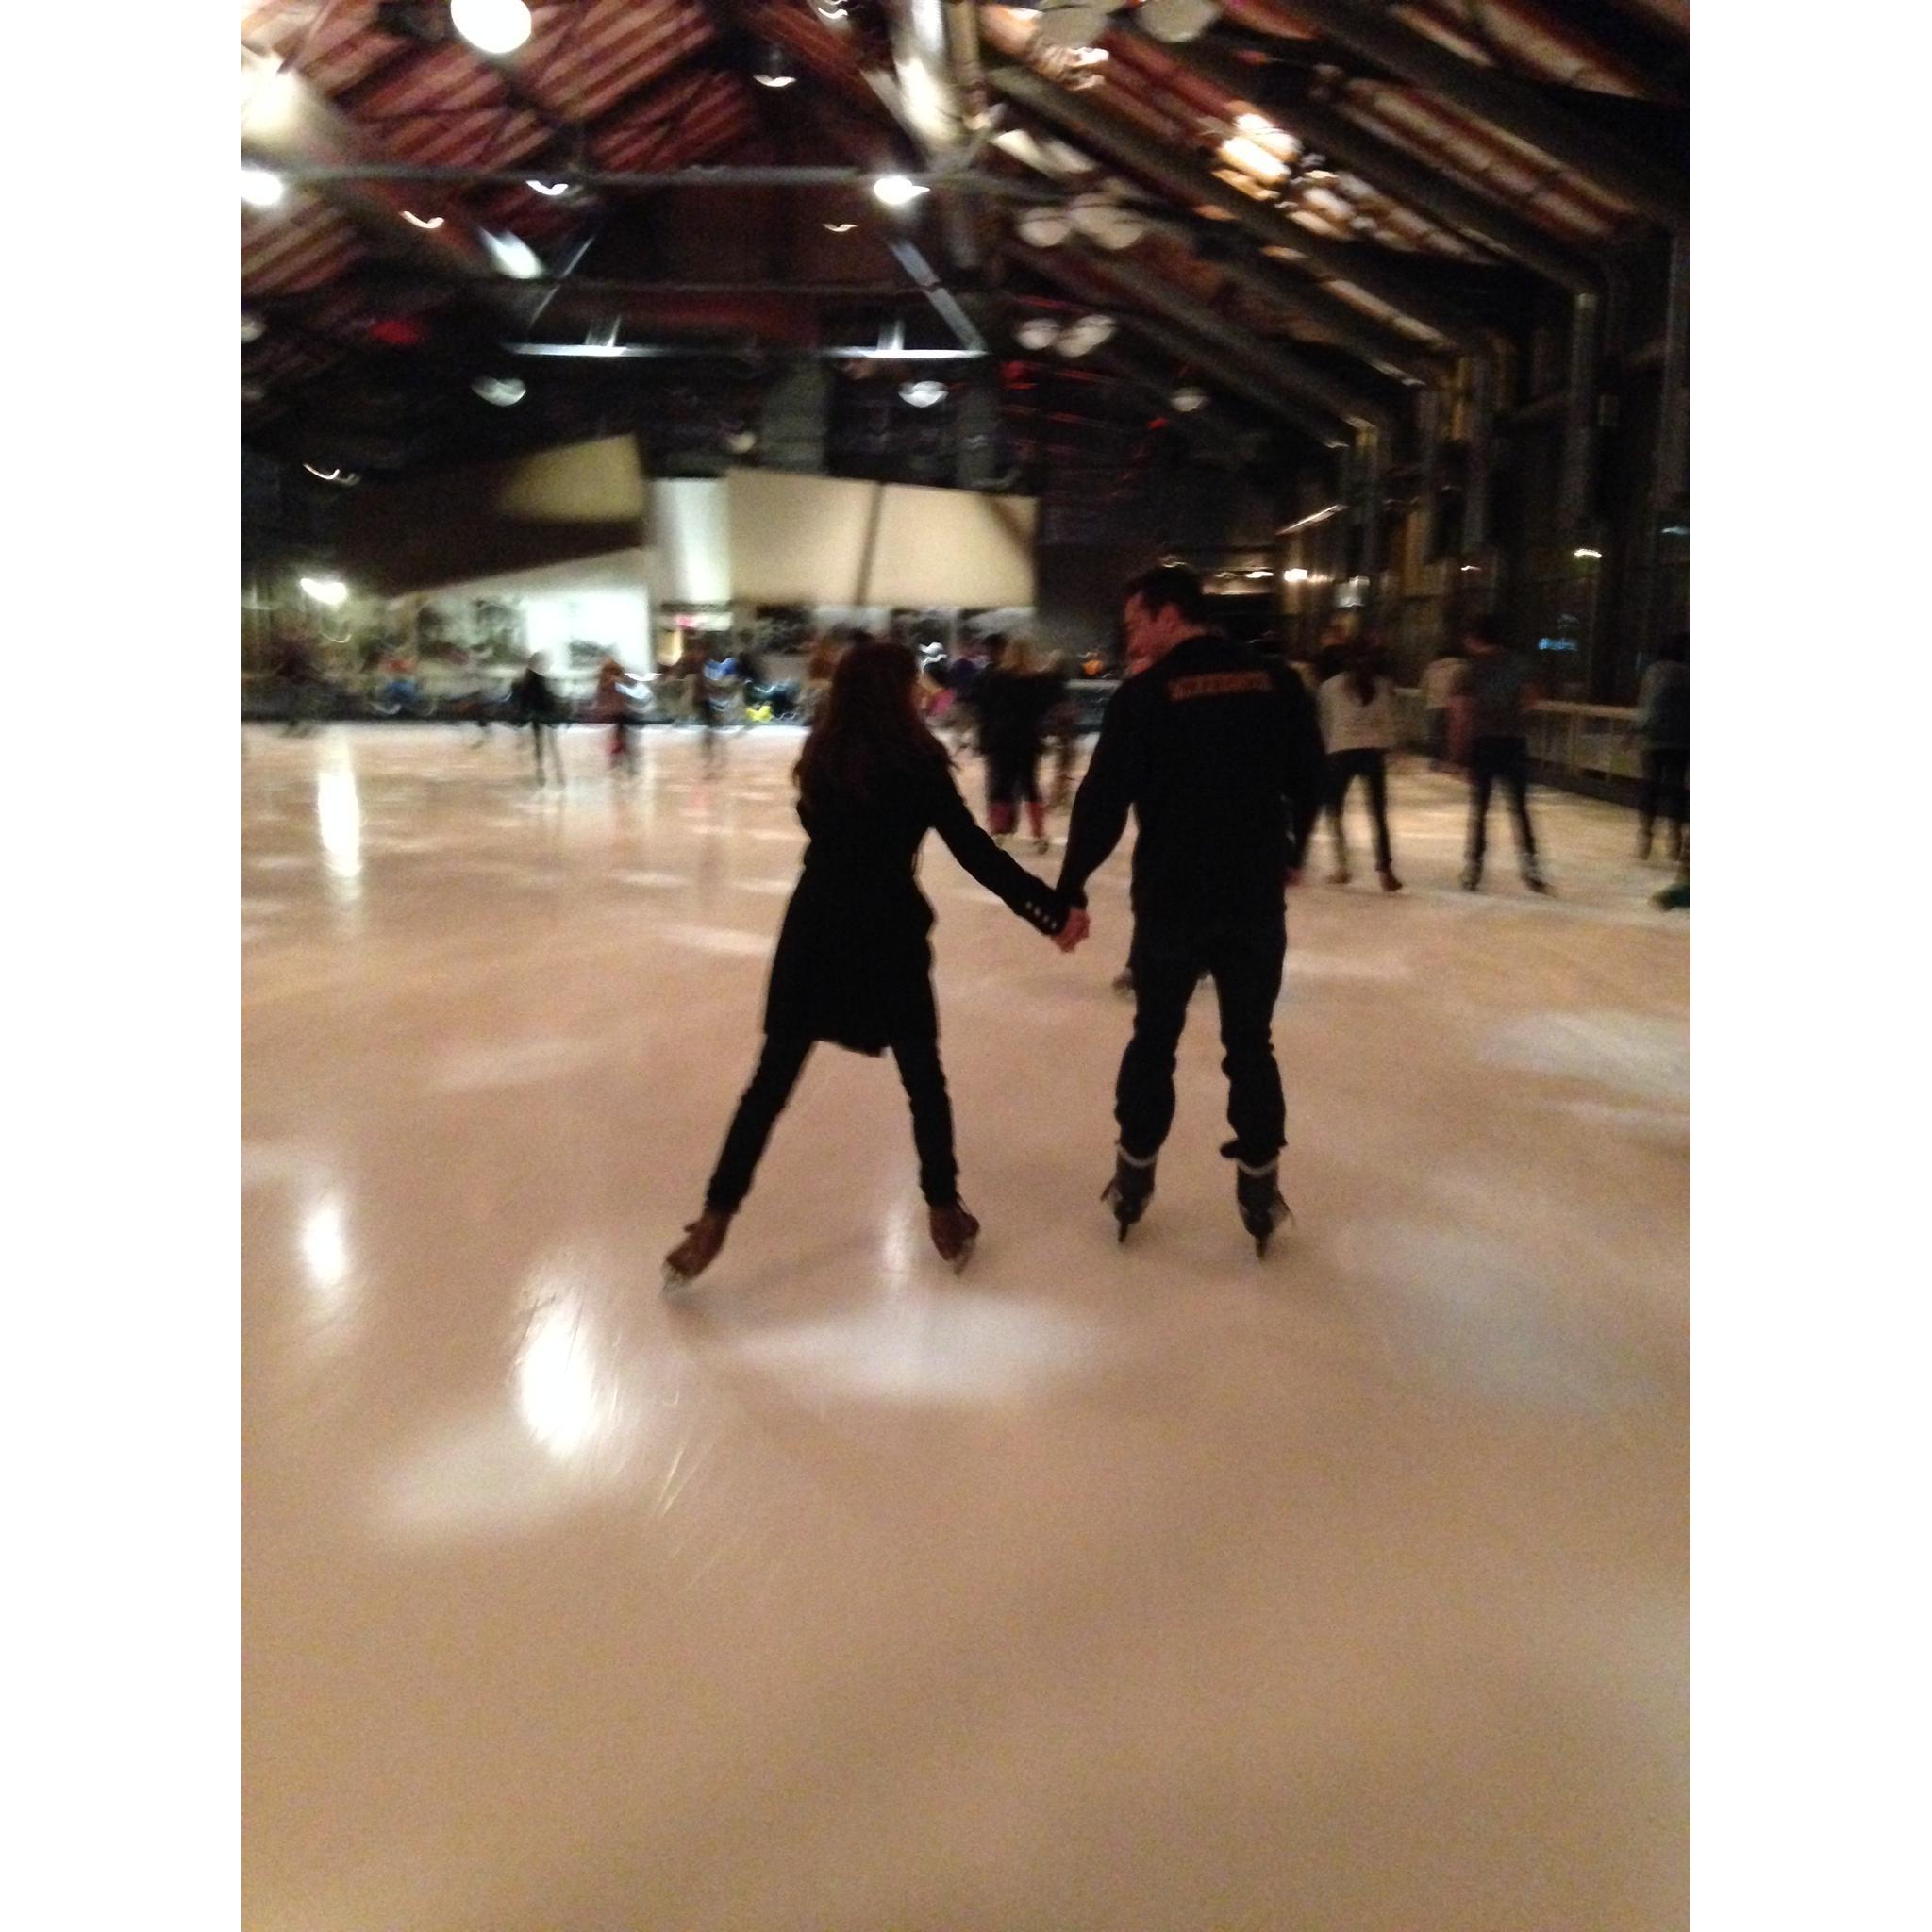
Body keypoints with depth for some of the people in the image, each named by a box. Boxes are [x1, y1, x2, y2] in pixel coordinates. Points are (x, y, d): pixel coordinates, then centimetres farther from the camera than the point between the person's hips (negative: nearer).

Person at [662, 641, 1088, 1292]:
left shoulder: (822, 757, 5)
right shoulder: (915, 762, -10)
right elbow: (977, 854, -13)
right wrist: (1054, 909, -11)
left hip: (814, 931, 4)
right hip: (886, 936, -4)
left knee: (772, 1080, 10)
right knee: (923, 1077, 14)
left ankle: (714, 1220, 11)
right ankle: (943, 1211, 23)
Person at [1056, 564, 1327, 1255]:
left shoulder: (1144, 695, -9)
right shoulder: (1277, 682, 0)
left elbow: (1103, 801, -10)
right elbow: (1308, 778, 7)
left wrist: (1070, 889, -2)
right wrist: (1291, 853, 24)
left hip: (1171, 898, -2)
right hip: (1256, 896, 2)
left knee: (1154, 1037, 15)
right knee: (1250, 1041, 13)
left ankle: (1134, 1176, 22)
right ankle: (1260, 1186, 17)